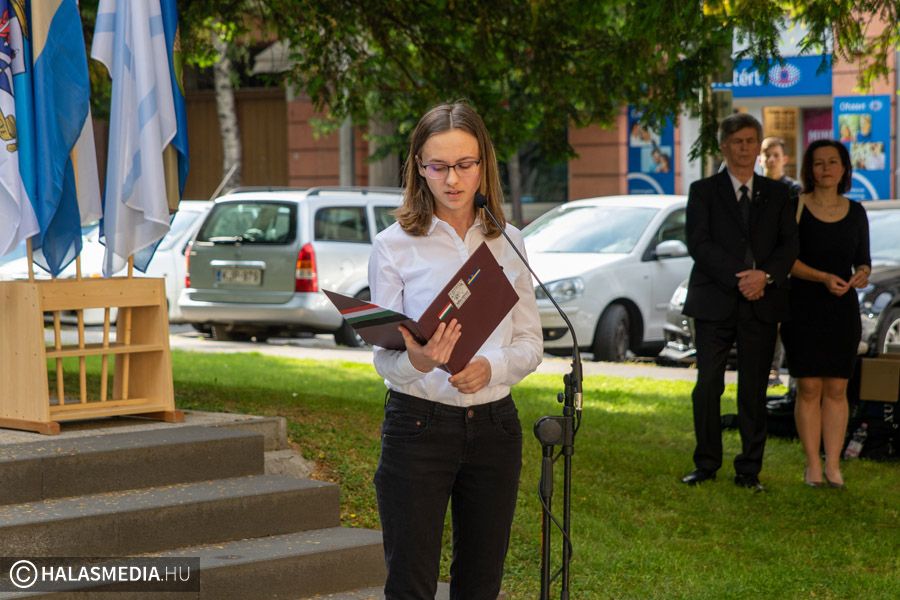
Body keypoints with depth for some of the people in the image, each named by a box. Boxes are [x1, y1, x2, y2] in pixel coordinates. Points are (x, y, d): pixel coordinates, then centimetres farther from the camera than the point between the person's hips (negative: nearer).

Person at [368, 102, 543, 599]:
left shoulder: (508, 243, 7)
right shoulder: (394, 245, -3)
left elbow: (531, 343, 7)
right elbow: (385, 357, -6)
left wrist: (491, 367, -16)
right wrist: (417, 361, -30)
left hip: (494, 425, 4)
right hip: (419, 423, -3)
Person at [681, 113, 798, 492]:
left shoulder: (777, 194, 13)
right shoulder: (703, 192, 5)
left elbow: (789, 244, 6)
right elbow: (699, 243, -6)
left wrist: (765, 275, -13)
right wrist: (738, 278, -16)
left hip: (762, 304, 2)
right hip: (715, 303, -2)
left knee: (754, 390, 3)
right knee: (708, 386, -2)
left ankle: (749, 471, 9)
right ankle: (706, 464, 10)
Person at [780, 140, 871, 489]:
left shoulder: (855, 213, 7)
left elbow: (863, 259, 12)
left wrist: (863, 273, -12)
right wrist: (824, 278, -21)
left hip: (842, 310, 3)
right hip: (803, 308, -3)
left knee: (836, 389, 1)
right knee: (809, 388, -3)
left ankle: (833, 464, 4)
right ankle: (813, 465, 3)